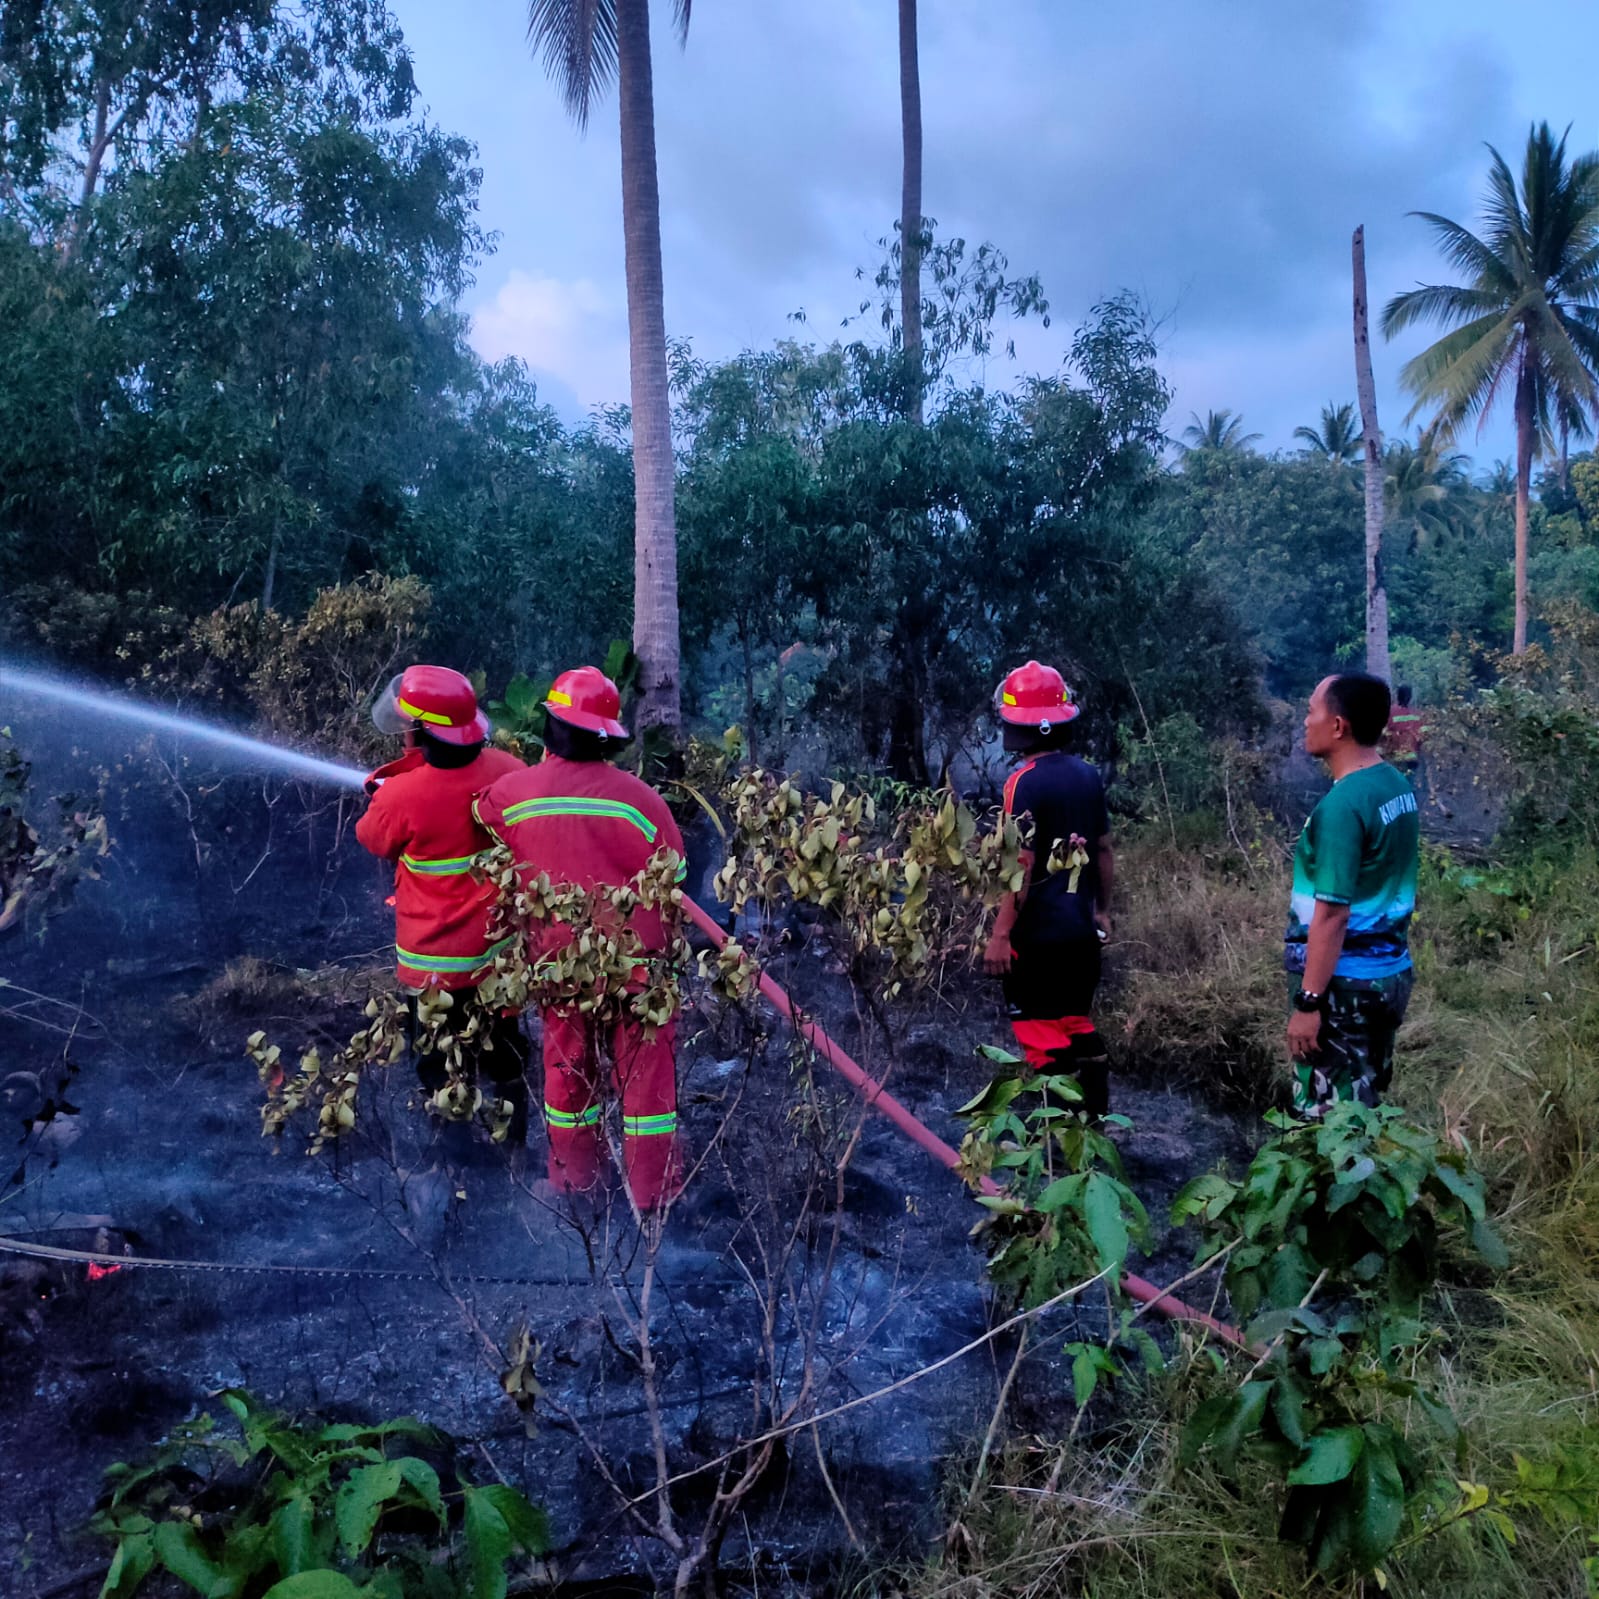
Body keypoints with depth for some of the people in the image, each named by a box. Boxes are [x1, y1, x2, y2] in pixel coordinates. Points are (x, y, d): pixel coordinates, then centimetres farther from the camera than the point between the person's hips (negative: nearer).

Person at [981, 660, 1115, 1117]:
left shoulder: (1025, 783, -17)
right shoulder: (1087, 775, 4)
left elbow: (1022, 866, -20)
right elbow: (1104, 849, 11)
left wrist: (1000, 935, -17)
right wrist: (1101, 910, 22)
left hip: (1038, 933, -7)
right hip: (1081, 928, 7)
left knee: (1042, 1037, 3)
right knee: (1080, 1027, 18)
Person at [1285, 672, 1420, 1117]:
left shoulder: (1342, 805, -22)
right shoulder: (1399, 786, 6)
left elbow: (1332, 914, -23)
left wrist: (1308, 1002, -19)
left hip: (1345, 983, -9)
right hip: (1390, 971, 9)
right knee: (1364, 1109, 19)